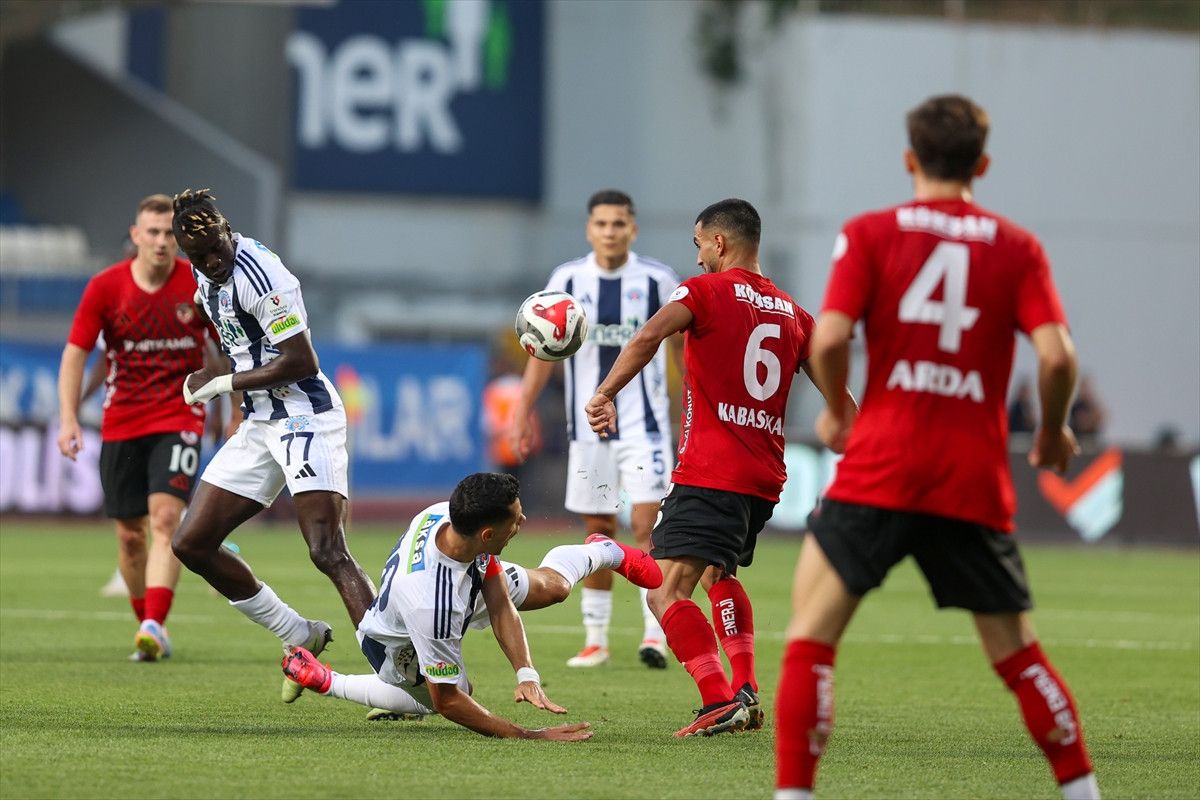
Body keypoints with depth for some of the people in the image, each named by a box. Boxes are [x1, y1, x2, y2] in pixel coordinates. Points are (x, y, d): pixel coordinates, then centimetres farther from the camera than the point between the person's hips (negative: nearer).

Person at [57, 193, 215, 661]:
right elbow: (75, 354, -3)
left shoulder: (200, 284, -5)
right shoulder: (104, 287, -4)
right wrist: (69, 419, -14)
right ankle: (147, 627, 21)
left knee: (165, 517, -21)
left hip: (178, 421, -2)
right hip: (121, 425, 2)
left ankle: (154, 626, -29)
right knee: (130, 535, 5)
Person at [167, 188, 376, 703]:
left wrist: (224, 383, -13)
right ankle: (299, 637, 15)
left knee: (328, 554, -20)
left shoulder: (259, 274, -19)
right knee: (191, 544, 6)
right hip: (259, 425, 9)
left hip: (305, 414, -9)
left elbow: (301, 361, -20)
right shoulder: (206, 274, 8)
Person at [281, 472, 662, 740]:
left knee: (553, 585, 17)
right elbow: (445, 700, -39)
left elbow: (499, 604, -22)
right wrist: (526, 736, -41)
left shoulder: (449, 514, -33)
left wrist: (526, 673, -33)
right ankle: (328, 683, 24)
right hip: (398, 646, -5)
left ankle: (607, 552, 51)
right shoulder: (431, 605, -51)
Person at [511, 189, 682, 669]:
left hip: (644, 423, -2)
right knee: (597, 532, 7)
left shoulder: (657, 280, -4)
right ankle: (595, 640, 15)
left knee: (647, 524, -14)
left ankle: (654, 634, -14)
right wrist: (523, 410, 4)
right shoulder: (567, 280, 1)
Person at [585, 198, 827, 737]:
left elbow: (649, 336, -21)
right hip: (765, 476, 8)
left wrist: (606, 394, -23)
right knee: (719, 574, 31)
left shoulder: (707, 291, -1)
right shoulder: (792, 313, 16)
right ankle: (746, 690, 23)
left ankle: (720, 702, -28)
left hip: (710, 473, -8)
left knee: (667, 594, -14)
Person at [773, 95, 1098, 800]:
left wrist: (837, 411, 11)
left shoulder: (871, 234, 3)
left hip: (880, 471, -2)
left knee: (811, 636, 1)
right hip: (977, 484, 2)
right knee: (1017, 654, 14)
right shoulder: (1018, 248, 7)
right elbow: (1057, 355, -5)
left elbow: (829, 338, -8)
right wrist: (1053, 433, 13)